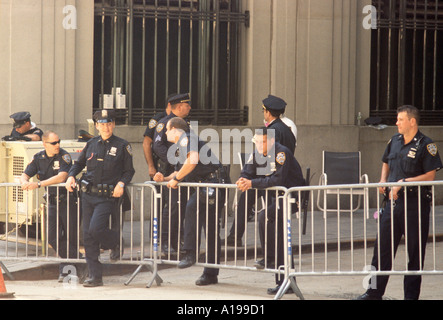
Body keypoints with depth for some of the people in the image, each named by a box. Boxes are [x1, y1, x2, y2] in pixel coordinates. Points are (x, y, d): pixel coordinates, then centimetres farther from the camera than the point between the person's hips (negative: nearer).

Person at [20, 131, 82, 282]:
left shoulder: (64, 156, -12)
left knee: (70, 236, 0)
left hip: (68, 200, -4)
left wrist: (38, 184, -32)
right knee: (53, 237, -7)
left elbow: (61, 177, -26)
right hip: (52, 202, 4)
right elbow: (25, 174, 3)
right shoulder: (38, 158, 4)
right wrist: (25, 182, -23)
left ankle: (65, 267, 14)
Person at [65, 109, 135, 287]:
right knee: (88, 236, 1)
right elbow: (79, 163, 23)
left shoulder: (122, 146, 0)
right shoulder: (91, 144, 10)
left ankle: (117, 242, 12)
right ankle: (95, 277, 7)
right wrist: (71, 176, 5)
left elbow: (129, 170, 3)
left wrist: (121, 183, -15)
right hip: (88, 194, 5)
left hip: (108, 197, -5)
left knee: (95, 229, -21)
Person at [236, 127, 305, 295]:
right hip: (275, 197, 8)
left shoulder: (281, 153, -20)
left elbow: (277, 179, -31)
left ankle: (269, 258, -16)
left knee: (264, 217, -27)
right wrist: (243, 181, -21)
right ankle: (284, 282, 10)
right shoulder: (257, 155, 5)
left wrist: (252, 183, -30)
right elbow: (247, 174, 4)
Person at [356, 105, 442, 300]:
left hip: (415, 203, -6)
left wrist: (404, 182, -17)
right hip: (393, 201, 6)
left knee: (415, 251, 2)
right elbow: (386, 164, 26)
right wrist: (383, 181, 7)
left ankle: (411, 294, 10)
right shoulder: (395, 141, 11)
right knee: (382, 247, 5)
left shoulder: (425, 145, -8)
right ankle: (375, 291, 11)